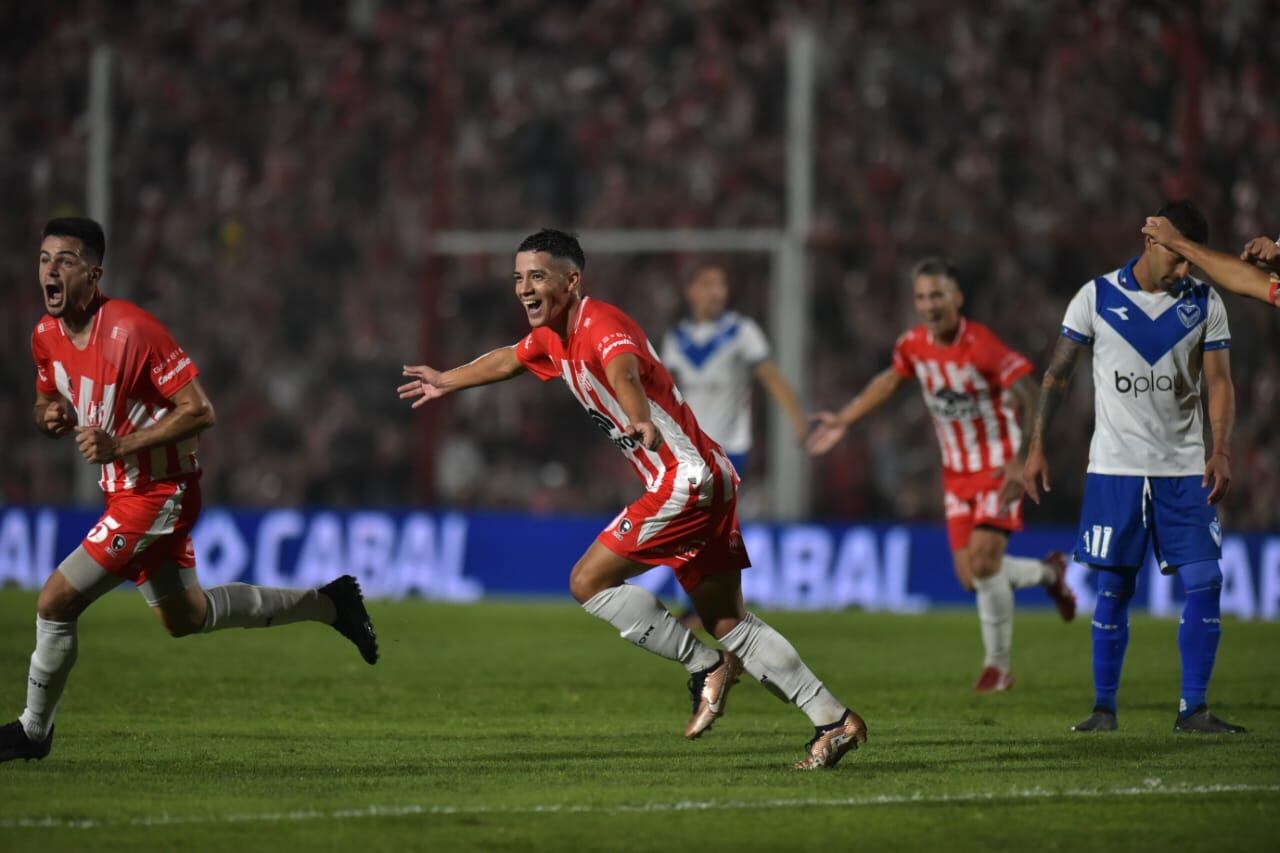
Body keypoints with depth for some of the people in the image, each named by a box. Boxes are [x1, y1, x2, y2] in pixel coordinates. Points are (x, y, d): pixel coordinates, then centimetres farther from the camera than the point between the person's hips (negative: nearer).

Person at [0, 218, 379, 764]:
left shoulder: (131, 330, -25)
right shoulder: (47, 336, -1)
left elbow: (199, 412, -23)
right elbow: (47, 401, 18)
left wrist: (121, 445, -29)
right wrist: (50, 417, -7)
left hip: (157, 494, -9)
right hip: (124, 491, 9)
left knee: (56, 602, -11)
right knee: (185, 617, 22)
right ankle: (329, 603, 34)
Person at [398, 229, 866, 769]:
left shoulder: (600, 325, -16)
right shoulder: (553, 336, 13)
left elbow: (623, 370, -40)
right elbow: (507, 361, 36)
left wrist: (640, 422, -61)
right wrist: (447, 381, 52)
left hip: (685, 478, -10)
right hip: (704, 482, 10)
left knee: (589, 583, -7)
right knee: (730, 625, 9)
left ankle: (705, 667, -2)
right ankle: (833, 720, 7)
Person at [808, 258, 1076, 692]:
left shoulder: (981, 346, -23)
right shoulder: (913, 345, -4)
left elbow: (1029, 399, -22)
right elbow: (891, 379, 18)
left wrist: (1022, 461, -31)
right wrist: (843, 420, 21)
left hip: (999, 468, -6)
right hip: (957, 472, 6)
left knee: (984, 562, -16)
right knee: (971, 576, 2)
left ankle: (999, 664, 3)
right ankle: (1048, 573, 32)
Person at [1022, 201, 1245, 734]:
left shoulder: (1205, 304, 4)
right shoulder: (1097, 297, 0)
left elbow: (1219, 382, 1)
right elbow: (1057, 375, 5)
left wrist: (1221, 452, -13)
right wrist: (1037, 447, 0)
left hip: (1184, 470, 2)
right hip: (1115, 468, -2)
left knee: (1205, 582, -7)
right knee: (1114, 588, 0)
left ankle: (1193, 708, 0)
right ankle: (1103, 706, 10)